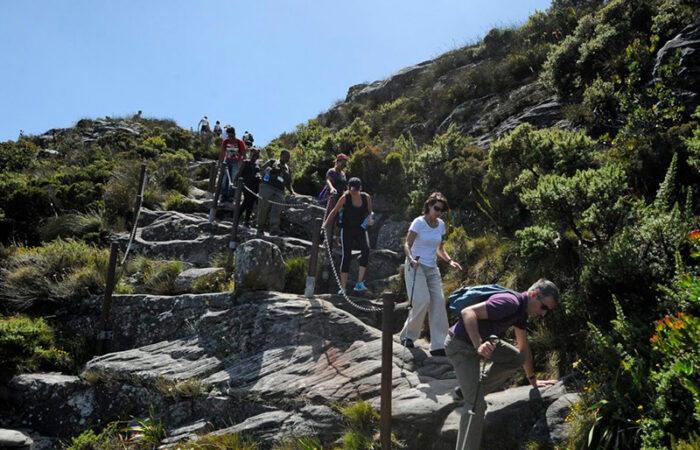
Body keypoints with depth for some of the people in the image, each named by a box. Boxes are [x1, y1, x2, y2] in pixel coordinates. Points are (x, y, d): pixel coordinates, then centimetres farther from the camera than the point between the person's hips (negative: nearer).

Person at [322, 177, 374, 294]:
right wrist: (325, 224, -4)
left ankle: (360, 282, -25)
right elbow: (334, 211, 2)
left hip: (361, 229, 2)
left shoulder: (366, 197, -2)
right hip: (347, 229, -1)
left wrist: (370, 219, -10)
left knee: (366, 249, -24)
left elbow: (369, 212, 12)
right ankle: (343, 287, -3)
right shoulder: (345, 197, -7)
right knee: (346, 255, -9)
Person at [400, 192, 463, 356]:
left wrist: (449, 260, 3)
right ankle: (408, 335, 3)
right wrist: (411, 259, -34)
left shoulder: (441, 224, 8)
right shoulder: (419, 222, -10)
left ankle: (438, 346, 2)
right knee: (422, 301, -19)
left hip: (432, 269, 6)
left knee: (438, 303, -3)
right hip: (416, 267, -6)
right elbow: (407, 245, -15)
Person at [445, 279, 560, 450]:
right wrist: (478, 346, -41)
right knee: (476, 405, -14)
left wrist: (533, 379, 28)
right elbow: (468, 312, -33)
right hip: (460, 345, -9)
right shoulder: (510, 302, -23)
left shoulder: (521, 310, 8)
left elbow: (524, 348, 20)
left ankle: (475, 390, 15)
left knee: (517, 359, 10)